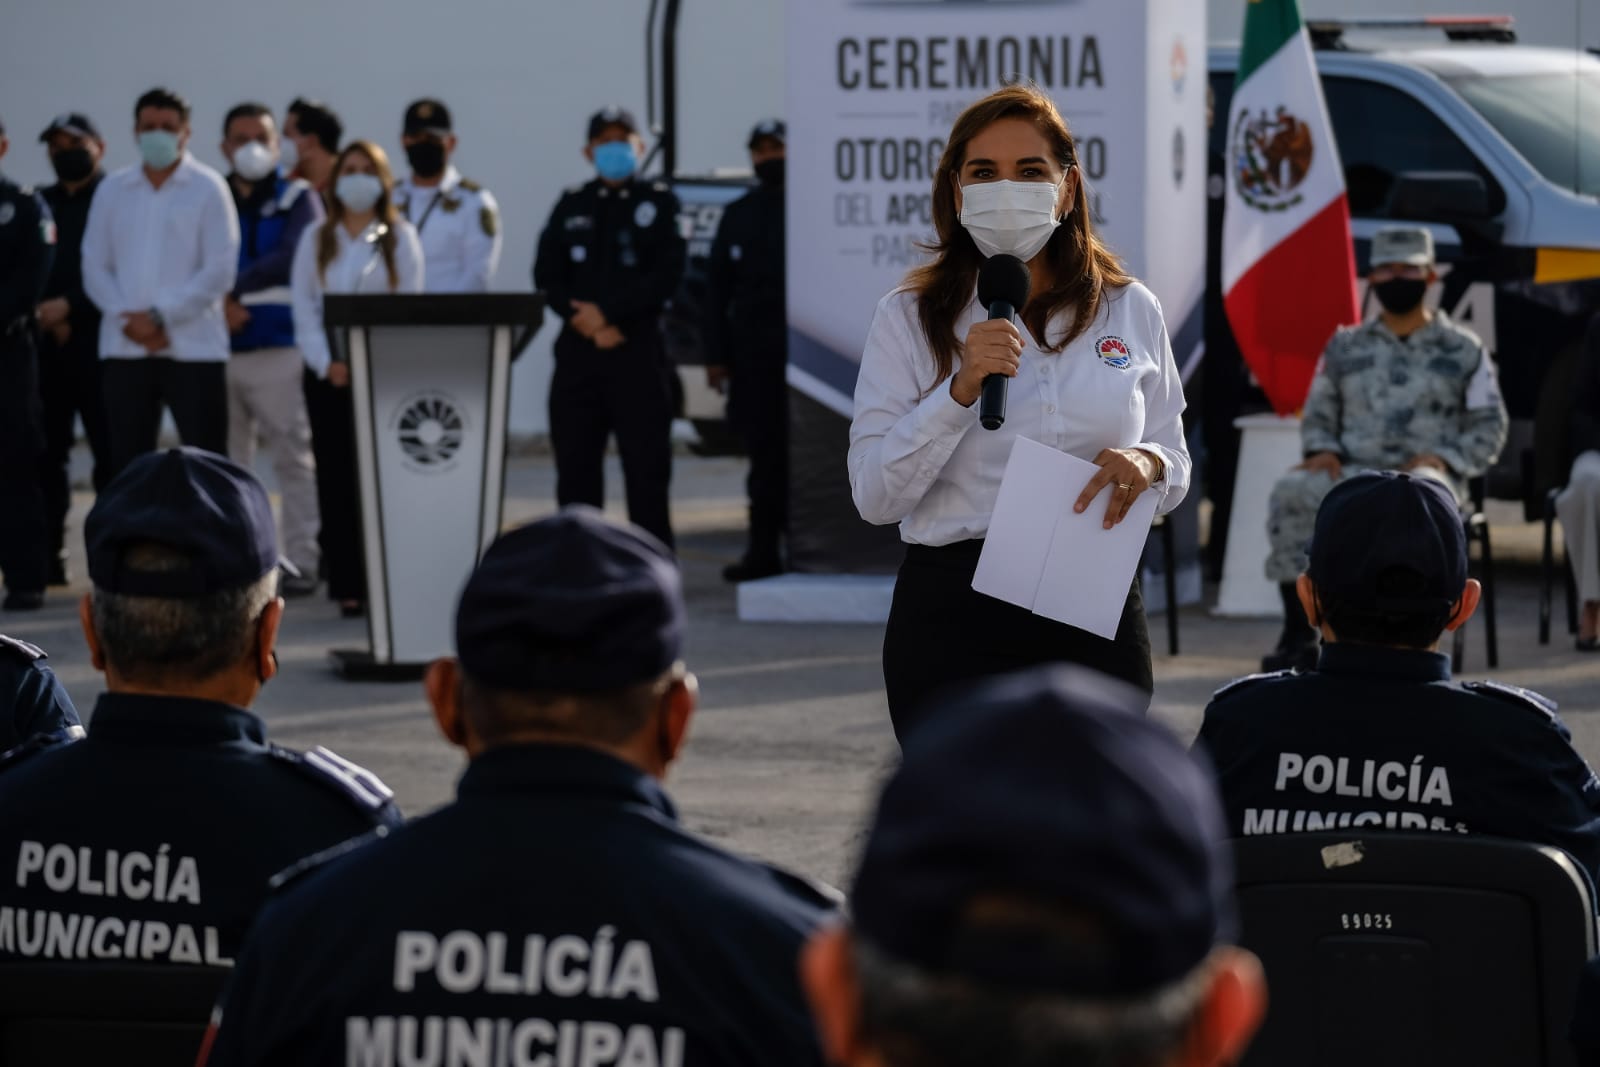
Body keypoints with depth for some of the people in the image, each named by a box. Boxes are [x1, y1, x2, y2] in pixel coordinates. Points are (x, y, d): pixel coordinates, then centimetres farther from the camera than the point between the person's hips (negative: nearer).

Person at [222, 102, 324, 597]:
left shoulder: (298, 199, 5)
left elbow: (292, 258, -10)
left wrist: (232, 289, -14)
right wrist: (218, 306, -15)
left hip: (280, 348, -3)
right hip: (218, 349, 3)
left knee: (294, 458, -5)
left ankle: (302, 561, -3)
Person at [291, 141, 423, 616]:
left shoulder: (400, 237, 6)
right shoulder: (317, 238, 11)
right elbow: (304, 307, 5)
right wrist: (326, 362, -9)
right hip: (328, 374, 2)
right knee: (335, 475, -2)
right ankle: (346, 585, -2)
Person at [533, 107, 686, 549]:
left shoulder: (658, 202, 7)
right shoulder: (571, 205, 14)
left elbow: (666, 276, -5)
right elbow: (547, 276, 6)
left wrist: (608, 312, -11)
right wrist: (587, 323, -9)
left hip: (638, 350, -3)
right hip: (577, 351, 3)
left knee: (646, 470, -3)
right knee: (575, 467, 3)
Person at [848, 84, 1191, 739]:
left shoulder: (1131, 310, 8)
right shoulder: (908, 319, 2)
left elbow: (1176, 472, 15)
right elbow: (874, 495, -5)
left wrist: (1148, 464, -9)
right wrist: (960, 391, -17)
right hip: (954, 618, -2)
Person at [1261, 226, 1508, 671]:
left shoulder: (1463, 349, 11)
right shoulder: (1345, 347, 18)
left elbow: (1489, 426, 10)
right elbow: (1317, 414, 22)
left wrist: (1442, 458, -8)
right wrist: (1322, 450, -1)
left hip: (1427, 475, -3)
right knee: (1291, 493, -30)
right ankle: (1298, 633, -26)